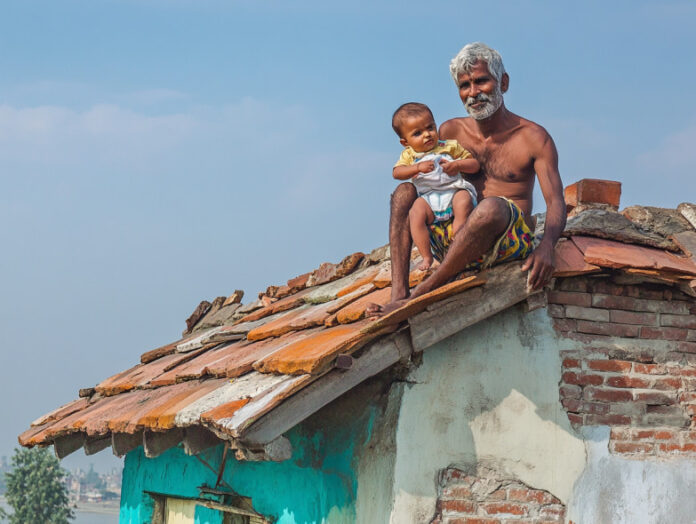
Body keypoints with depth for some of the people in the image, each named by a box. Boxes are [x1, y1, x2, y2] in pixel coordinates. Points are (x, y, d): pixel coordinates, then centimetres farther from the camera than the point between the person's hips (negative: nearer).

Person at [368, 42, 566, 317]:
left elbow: (556, 203, -7)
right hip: (455, 239, 5)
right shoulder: (451, 132, 12)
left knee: (492, 207, -37)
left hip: (511, 239, -4)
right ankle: (398, 293, -29)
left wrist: (546, 245, -29)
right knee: (404, 191, -12)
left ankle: (417, 296, -33)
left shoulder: (533, 137, 1)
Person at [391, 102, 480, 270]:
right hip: (428, 199, 1)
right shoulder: (409, 155, 13)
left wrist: (457, 165, -10)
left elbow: (474, 164, 11)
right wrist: (418, 167, -22)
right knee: (416, 212, -28)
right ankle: (426, 256, -23)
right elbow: (397, 172, -6)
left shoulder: (450, 147, 11)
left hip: (454, 192, -1)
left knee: (464, 200, -33)